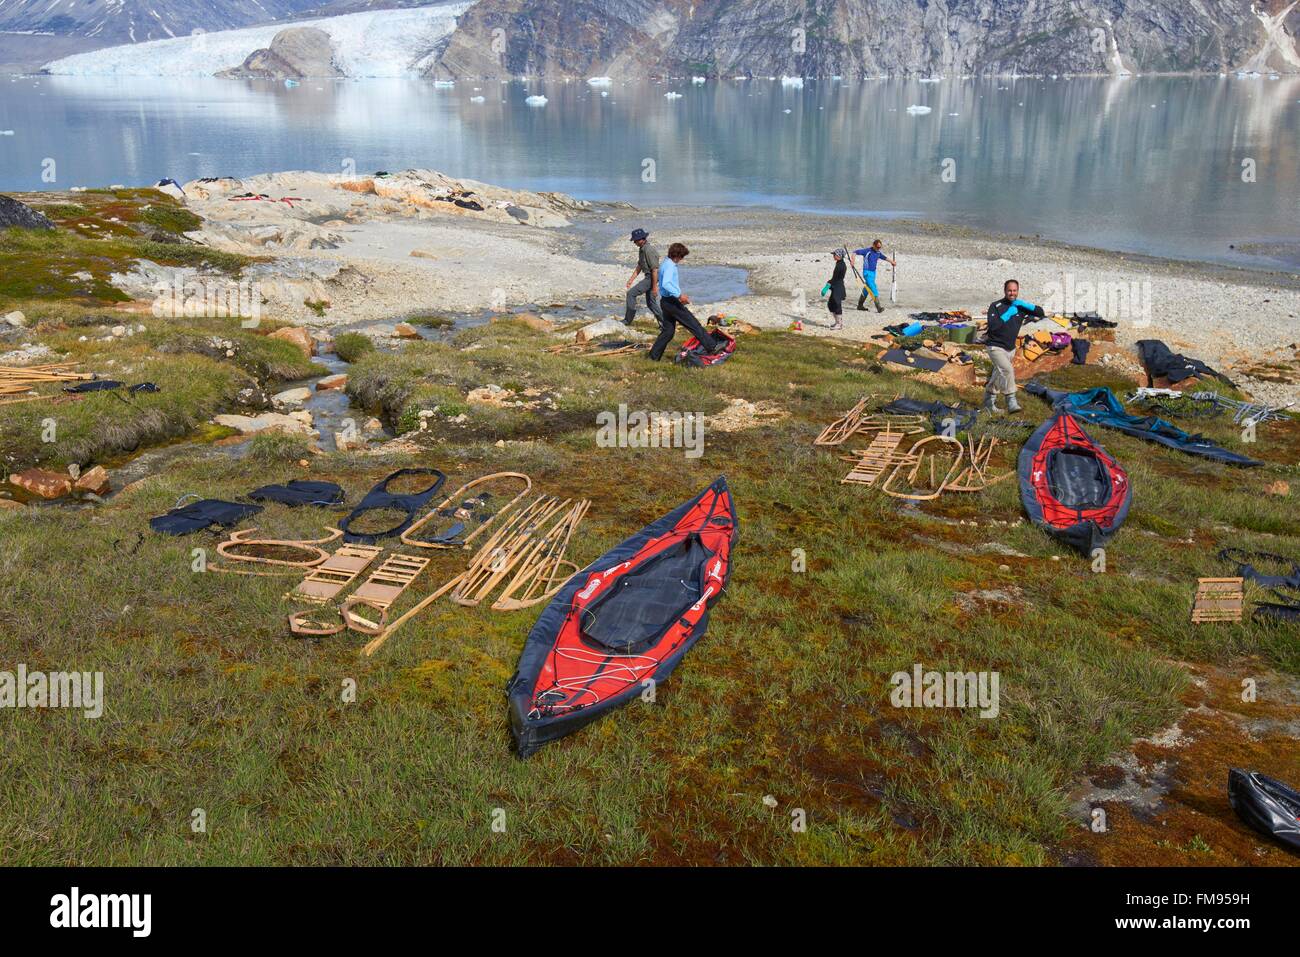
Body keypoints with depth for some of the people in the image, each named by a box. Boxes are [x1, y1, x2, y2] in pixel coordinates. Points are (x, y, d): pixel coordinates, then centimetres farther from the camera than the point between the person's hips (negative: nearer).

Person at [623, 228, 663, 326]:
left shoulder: (649, 250, -21)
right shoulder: (642, 249, 10)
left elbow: (655, 269, -23)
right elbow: (639, 266, 19)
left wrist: (655, 286, -23)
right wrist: (631, 280, 14)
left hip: (652, 278, -10)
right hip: (648, 277, 10)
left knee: (631, 293, -11)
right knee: (651, 303, 14)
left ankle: (627, 320, -6)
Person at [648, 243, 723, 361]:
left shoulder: (665, 264, 15)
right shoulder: (670, 266, -17)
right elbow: (666, 284, -31)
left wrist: (679, 295, 21)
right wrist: (679, 295, -30)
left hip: (666, 301, 10)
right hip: (671, 301, -10)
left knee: (668, 330, 14)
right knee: (693, 324, -7)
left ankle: (654, 355, 15)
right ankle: (713, 346, -5)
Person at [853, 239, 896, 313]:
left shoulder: (878, 253, 10)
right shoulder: (867, 251, -11)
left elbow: (885, 257, 29)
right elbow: (855, 252, -12)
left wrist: (892, 262, 31)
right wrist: (853, 261, -27)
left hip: (873, 272, 8)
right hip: (867, 272, -8)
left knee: (867, 289, 13)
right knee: (873, 289, -15)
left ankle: (860, 305, 24)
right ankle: (879, 306, -20)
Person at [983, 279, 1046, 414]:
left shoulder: (1020, 307, 4)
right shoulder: (996, 306, -11)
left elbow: (1041, 313, -3)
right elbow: (992, 326, -23)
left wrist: (1023, 304, -13)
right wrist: (1008, 314, -24)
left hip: (1010, 348, 6)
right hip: (996, 347, -6)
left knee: (999, 376, 13)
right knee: (1007, 370, -25)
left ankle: (989, 402, 25)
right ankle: (1011, 402, -23)